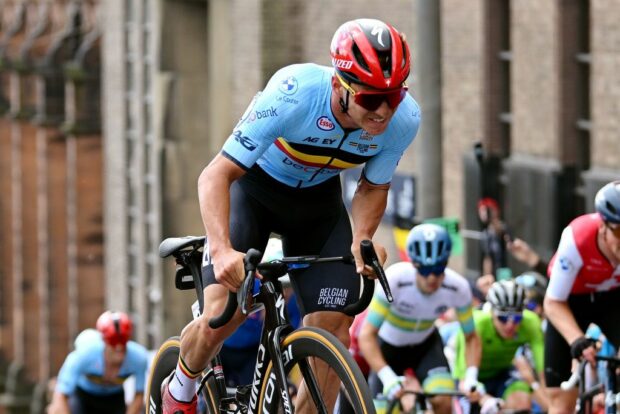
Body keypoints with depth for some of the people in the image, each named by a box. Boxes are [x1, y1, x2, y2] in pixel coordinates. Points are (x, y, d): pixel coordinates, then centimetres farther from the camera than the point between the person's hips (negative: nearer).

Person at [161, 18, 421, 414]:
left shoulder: (404, 118, -25)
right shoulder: (294, 94, -38)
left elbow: (373, 187, -6)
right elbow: (216, 175, -35)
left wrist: (361, 241, -27)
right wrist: (222, 250, -51)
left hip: (318, 201, 4)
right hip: (253, 187, -4)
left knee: (333, 333, -12)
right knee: (222, 315, -19)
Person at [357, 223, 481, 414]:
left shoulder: (458, 288, -27)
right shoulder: (395, 280, -36)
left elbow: (471, 337, -13)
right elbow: (367, 335, -36)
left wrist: (471, 377, -30)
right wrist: (388, 377, -49)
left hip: (426, 345, 1)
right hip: (389, 345, -1)